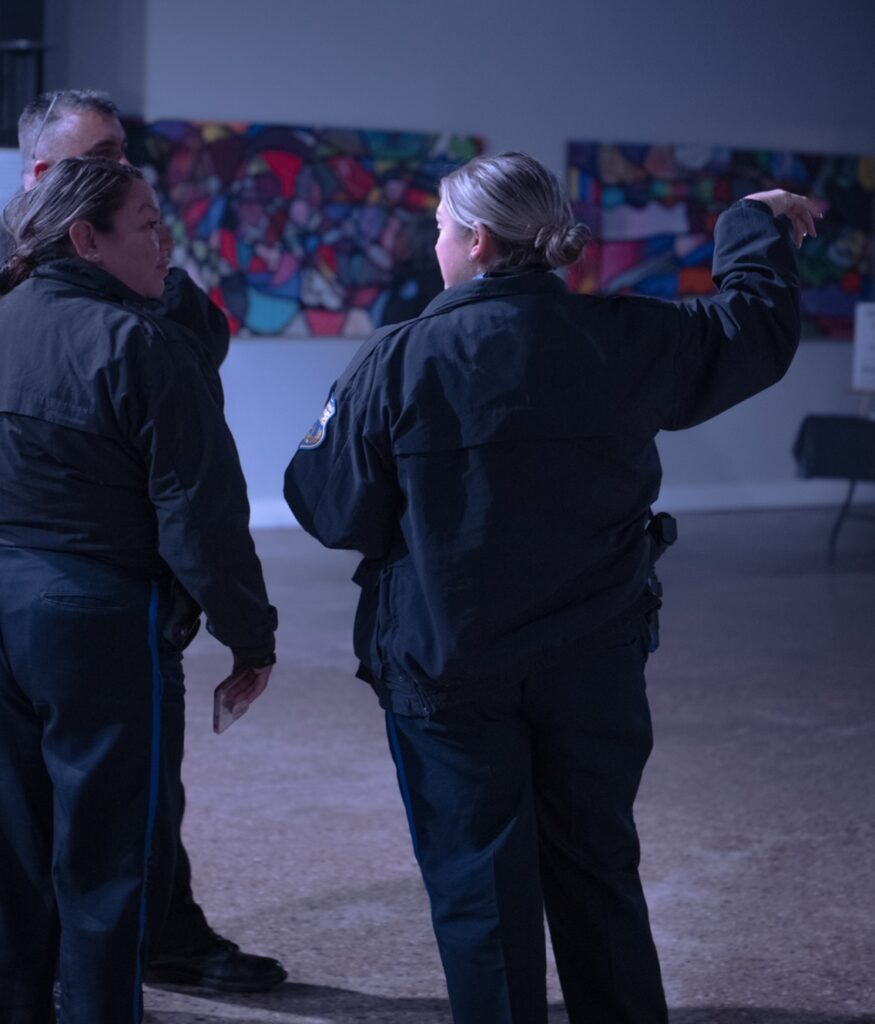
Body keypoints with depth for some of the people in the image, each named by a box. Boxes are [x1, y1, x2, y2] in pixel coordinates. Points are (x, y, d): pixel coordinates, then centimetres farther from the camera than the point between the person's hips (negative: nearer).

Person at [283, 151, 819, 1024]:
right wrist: (756, 225, 28)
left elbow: (331, 509, -8)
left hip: (450, 670, -3)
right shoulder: (622, 343, -5)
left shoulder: (400, 362, -13)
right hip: (593, 669, 3)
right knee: (597, 871, 17)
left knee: (481, 885, 6)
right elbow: (758, 329, 10)